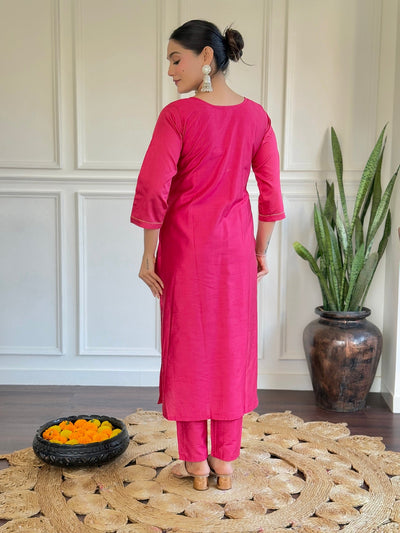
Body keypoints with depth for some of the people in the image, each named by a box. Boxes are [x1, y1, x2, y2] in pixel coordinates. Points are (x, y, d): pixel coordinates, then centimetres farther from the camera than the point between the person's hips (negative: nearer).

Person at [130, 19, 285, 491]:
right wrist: (260, 251, 11)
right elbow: (271, 192, 3)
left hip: (185, 244, -3)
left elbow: (152, 190, -16)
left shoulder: (178, 115, -13)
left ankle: (195, 463, 19)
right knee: (232, 346, 12)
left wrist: (148, 256, -7)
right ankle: (225, 461, 22)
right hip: (236, 245, 4)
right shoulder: (256, 116, 0)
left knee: (188, 347, 8)